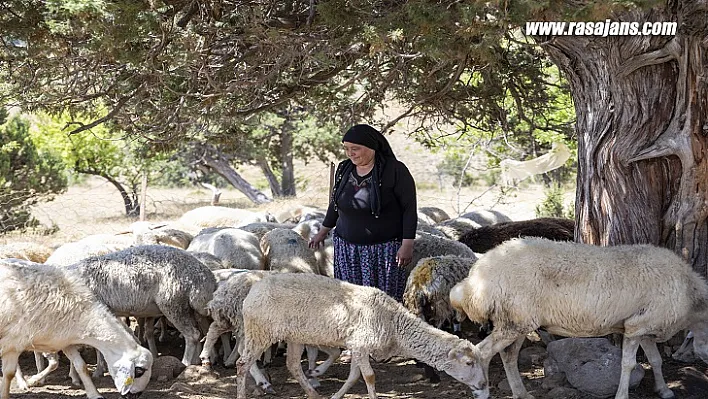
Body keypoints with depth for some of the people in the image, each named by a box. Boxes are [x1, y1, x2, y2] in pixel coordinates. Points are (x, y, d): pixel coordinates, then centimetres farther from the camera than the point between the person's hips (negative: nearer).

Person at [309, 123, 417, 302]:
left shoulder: (395, 170, -9)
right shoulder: (344, 169, 7)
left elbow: (409, 208, -9)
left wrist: (407, 244, -14)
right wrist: (323, 232, 26)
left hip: (384, 250, -5)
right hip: (346, 248, 5)